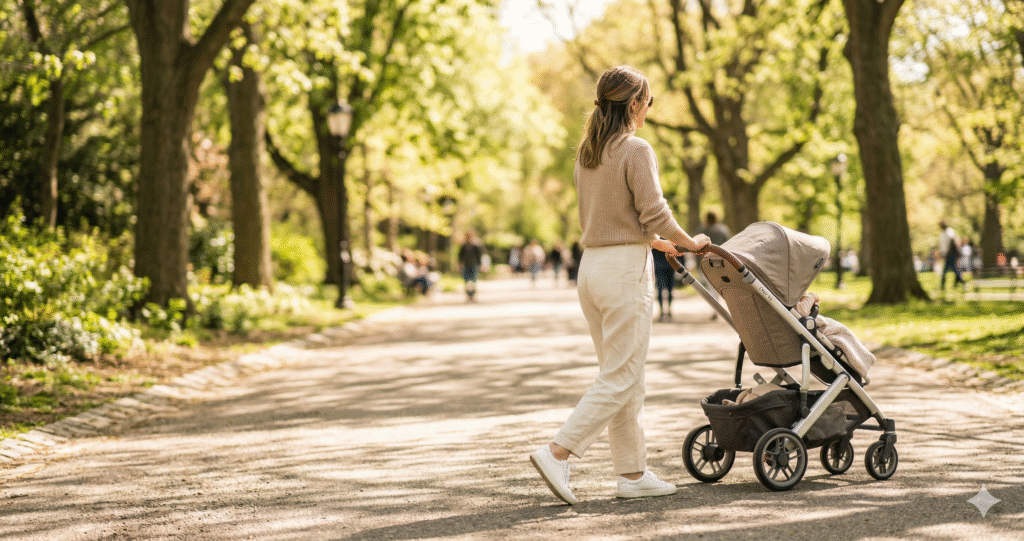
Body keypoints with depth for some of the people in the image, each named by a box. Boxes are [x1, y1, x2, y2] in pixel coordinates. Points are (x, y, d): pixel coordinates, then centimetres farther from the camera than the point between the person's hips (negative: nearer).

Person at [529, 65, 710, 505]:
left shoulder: (586, 153, 13)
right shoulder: (635, 150, -12)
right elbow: (655, 216, -15)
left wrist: (658, 242, 25)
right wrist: (691, 243, 2)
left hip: (591, 267, 8)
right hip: (626, 269, -8)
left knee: (622, 375, 13)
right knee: (620, 378, -4)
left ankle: (632, 472, 15)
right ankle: (557, 453, -11)